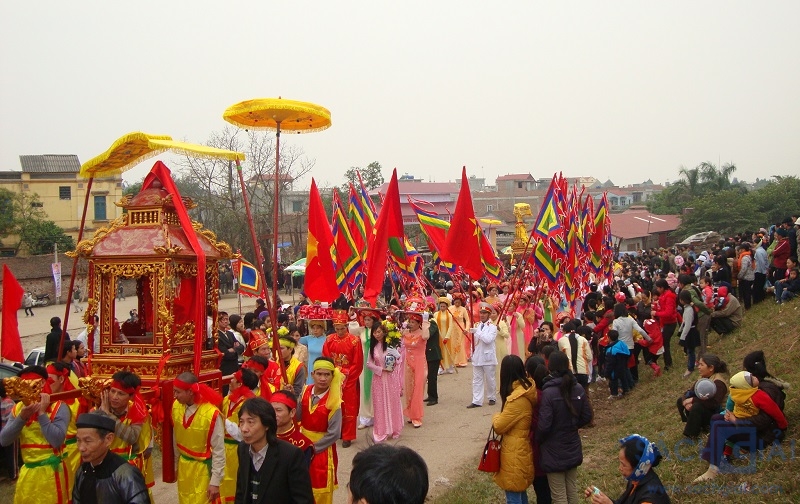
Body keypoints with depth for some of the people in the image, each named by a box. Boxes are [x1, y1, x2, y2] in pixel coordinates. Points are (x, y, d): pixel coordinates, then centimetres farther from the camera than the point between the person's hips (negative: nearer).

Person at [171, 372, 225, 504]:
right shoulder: (176, 406, -9)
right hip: (183, 466, 6)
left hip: (202, 469, -6)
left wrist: (215, 481, -14)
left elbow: (218, 451, -18)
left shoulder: (211, 414, -26)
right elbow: (176, 439, 6)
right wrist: (176, 464, 16)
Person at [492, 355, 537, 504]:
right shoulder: (527, 389, 1)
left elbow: (499, 426, -17)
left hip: (514, 454, -9)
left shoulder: (517, 398, -25)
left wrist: (496, 417, 1)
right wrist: (501, 417, 0)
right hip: (522, 450, 9)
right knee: (520, 491, 21)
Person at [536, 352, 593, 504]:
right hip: (573, 449, 6)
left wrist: (537, 440, -3)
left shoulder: (548, 393, -23)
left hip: (554, 453, -6)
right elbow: (587, 417, 3)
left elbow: (543, 426, -22)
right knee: (572, 490, 20)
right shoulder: (578, 389, -5)